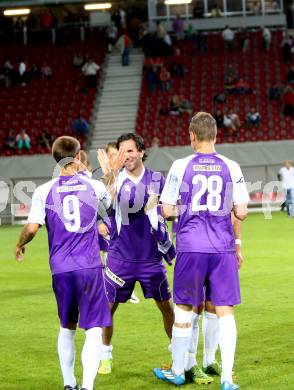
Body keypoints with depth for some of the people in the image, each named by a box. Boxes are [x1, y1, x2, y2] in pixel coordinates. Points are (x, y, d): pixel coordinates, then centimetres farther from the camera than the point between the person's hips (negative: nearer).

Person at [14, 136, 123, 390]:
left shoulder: (43, 191, 0)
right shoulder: (94, 186, 3)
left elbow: (32, 228, -8)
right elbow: (110, 203, 26)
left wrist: (20, 245, 14)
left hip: (60, 269, 2)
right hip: (90, 266, -2)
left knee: (67, 328, 19)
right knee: (94, 329, -3)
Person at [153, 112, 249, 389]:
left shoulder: (180, 166, -3)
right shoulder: (231, 168, 0)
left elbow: (167, 210, -1)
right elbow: (241, 213, 0)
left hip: (190, 247, 0)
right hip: (222, 249, 1)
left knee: (183, 309, 13)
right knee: (225, 311, 3)